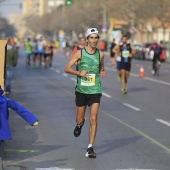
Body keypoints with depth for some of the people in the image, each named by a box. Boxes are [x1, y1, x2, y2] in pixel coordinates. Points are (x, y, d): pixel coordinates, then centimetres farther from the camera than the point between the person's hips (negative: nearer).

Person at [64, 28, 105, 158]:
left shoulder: (100, 54, 4)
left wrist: (102, 72, 0)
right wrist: (78, 72, -19)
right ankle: (80, 124, 47)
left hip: (95, 91, 0)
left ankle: (90, 148, -8)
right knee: (79, 120, 8)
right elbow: (67, 68, -2)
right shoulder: (80, 53, -3)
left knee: (93, 119, -12)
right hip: (81, 90, 0)